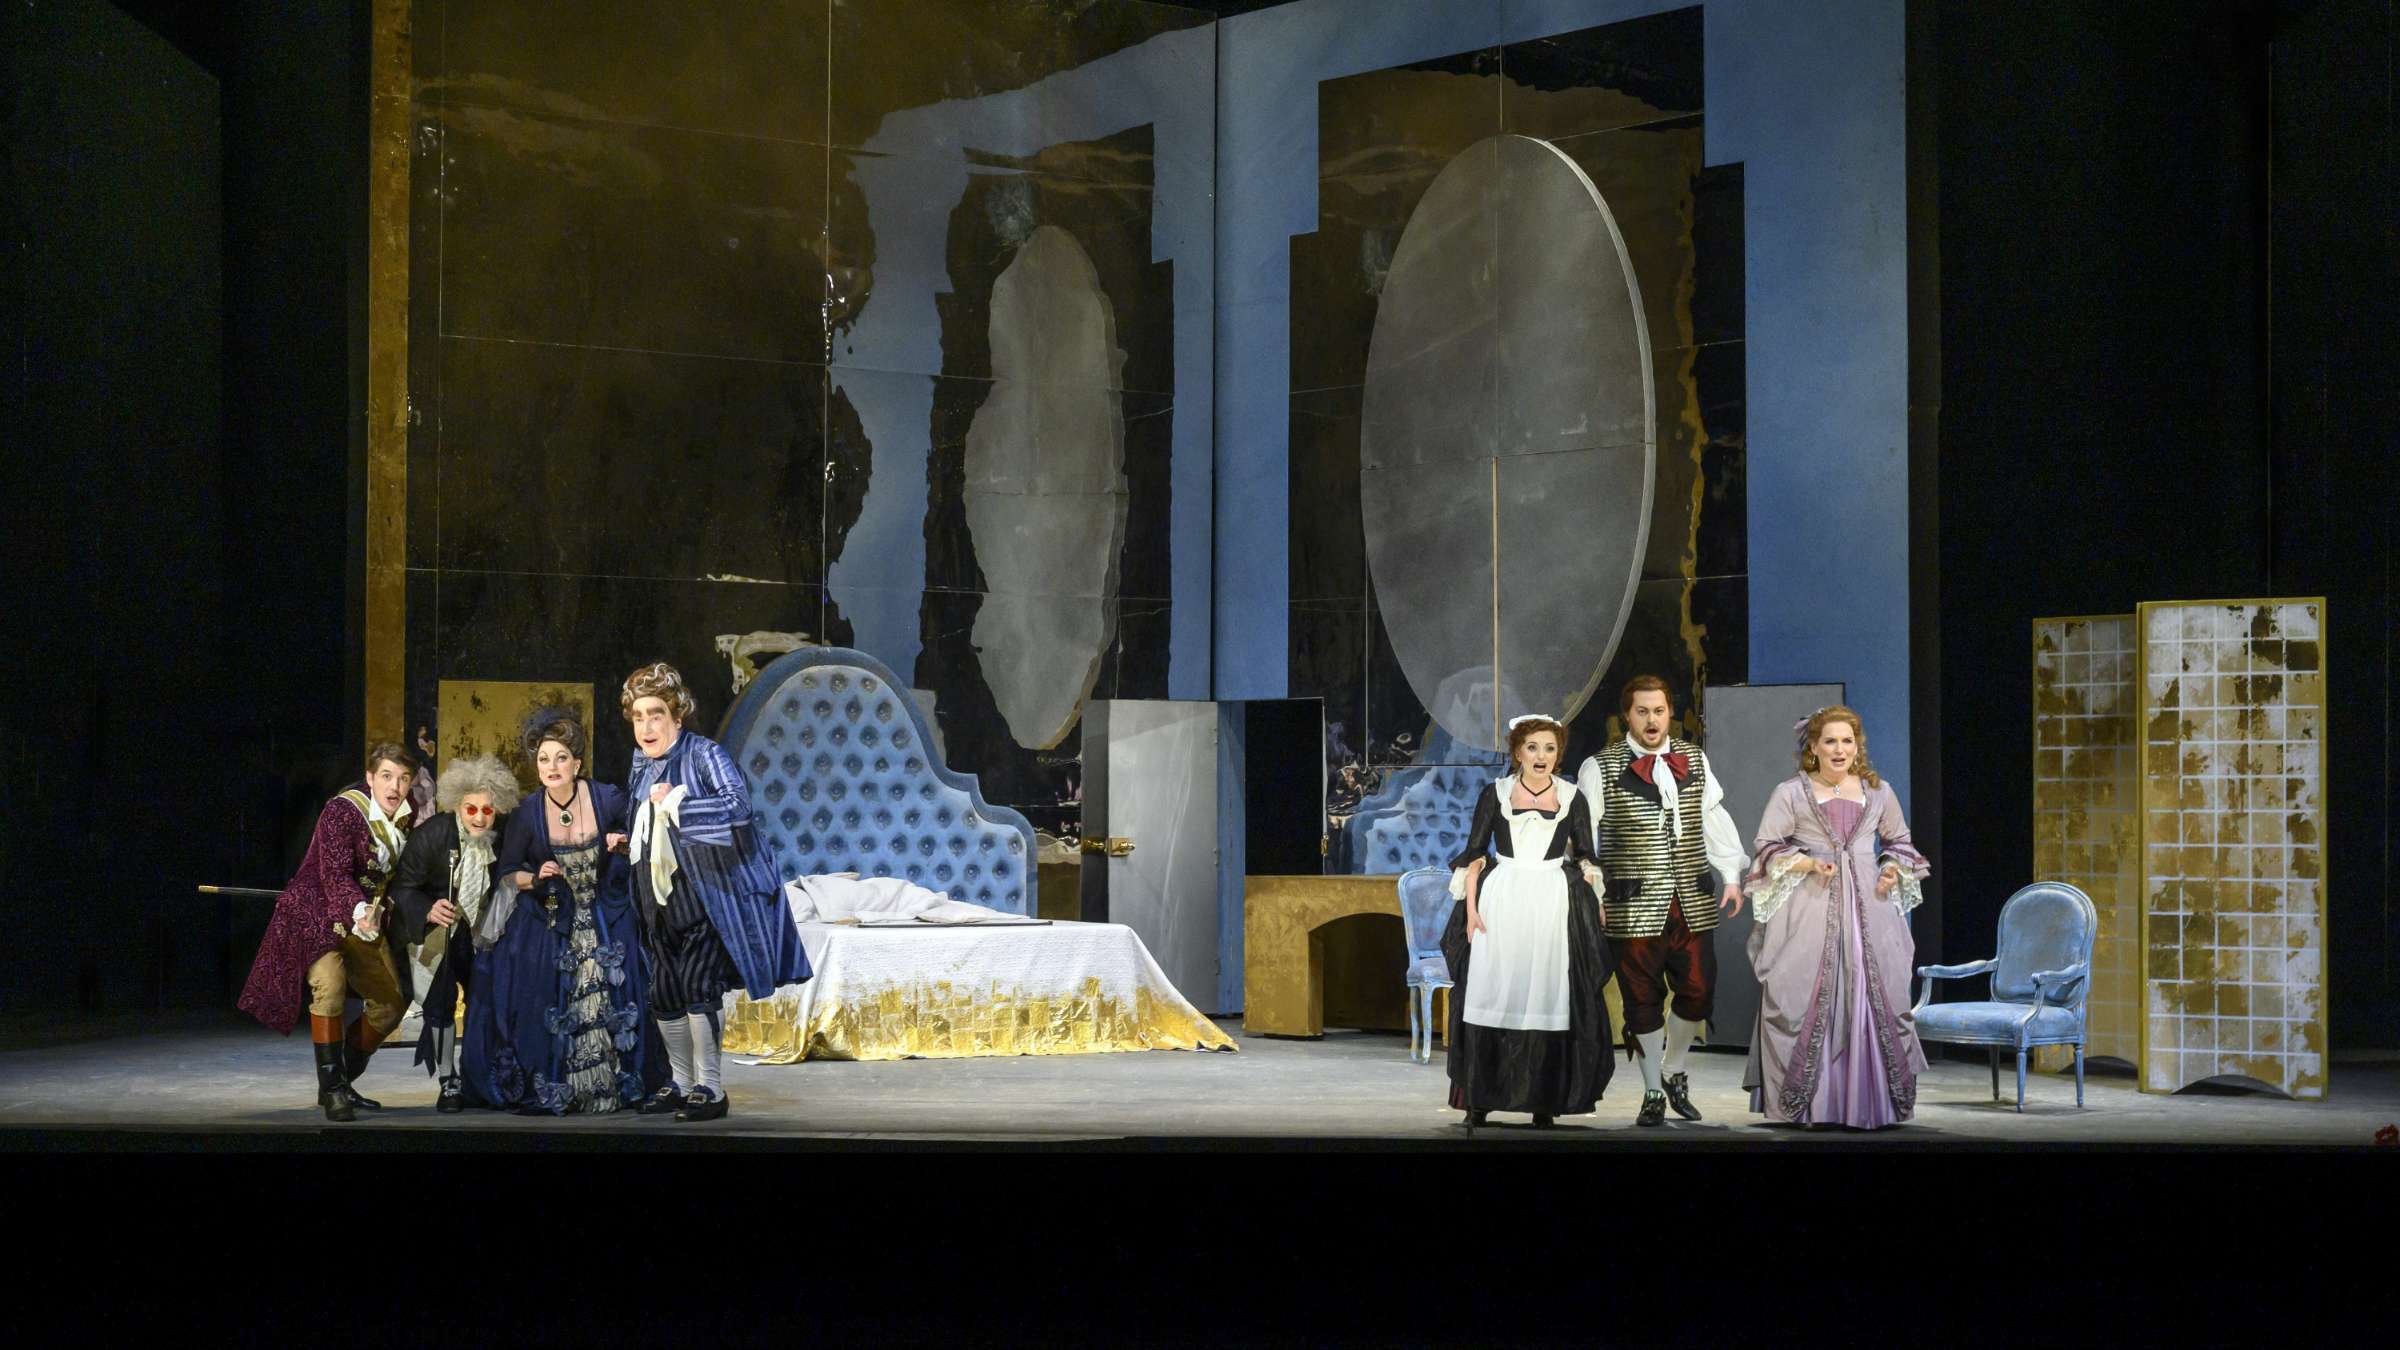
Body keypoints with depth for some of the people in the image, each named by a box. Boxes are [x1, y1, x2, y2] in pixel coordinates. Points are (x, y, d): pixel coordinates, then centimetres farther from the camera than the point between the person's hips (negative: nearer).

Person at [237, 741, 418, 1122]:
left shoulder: (405, 818, 0)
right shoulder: (342, 812, -21)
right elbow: (335, 875, -31)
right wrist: (359, 912, -47)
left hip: (365, 921, 8)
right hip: (317, 912, -8)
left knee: (393, 1001, 10)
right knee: (330, 982, -32)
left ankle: (340, 1082, 23)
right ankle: (332, 1090, -24)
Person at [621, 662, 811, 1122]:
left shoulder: (705, 754, -11)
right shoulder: (642, 764, 11)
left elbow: (739, 804, -27)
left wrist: (677, 804, -26)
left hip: (710, 897, -8)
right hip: (664, 903, 8)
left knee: (698, 985, -15)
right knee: (663, 994, 9)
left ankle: (711, 1090, -8)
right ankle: (683, 1085, 23)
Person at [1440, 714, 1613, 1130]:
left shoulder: (1571, 797, 7)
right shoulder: (1495, 793, 4)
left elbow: (1585, 857, 11)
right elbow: (1474, 853, 3)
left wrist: (1595, 904, 3)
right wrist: (1471, 909, -5)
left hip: (1554, 904, 1)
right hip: (1500, 901, -1)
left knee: (1548, 996, 0)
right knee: (1490, 995, -4)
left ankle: (1543, 1100, 6)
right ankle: (1478, 1098, 0)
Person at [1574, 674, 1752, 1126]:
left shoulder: (1694, 759, 11)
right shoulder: (1600, 768, -2)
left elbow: (1714, 818, 18)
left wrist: (1731, 874, 13)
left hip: (1693, 902, 3)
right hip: (1634, 906, -3)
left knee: (1698, 993, 3)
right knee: (1643, 1001, 2)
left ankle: (1675, 1072, 27)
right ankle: (1653, 1093, 17)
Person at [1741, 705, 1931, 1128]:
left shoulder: (1878, 792, 12)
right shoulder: (1790, 792, 3)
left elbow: (1898, 842, 23)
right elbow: (1767, 848, 2)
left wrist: (1893, 869, 2)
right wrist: (1809, 864, -13)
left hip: (1867, 907, 3)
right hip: (1810, 910, -3)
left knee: (1875, 997, -1)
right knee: (1805, 1002, -6)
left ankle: (1869, 1101, 7)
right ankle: (1805, 1104, 0)